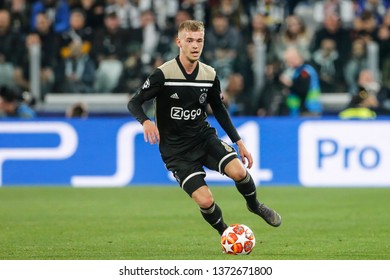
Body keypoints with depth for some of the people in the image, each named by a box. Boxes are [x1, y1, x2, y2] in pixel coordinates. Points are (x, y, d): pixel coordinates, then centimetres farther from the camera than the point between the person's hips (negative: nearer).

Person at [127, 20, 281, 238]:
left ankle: (255, 205, 10)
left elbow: (219, 109, 14)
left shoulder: (210, 75, -1)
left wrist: (239, 142, 12)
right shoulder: (163, 74, -15)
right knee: (205, 201, -19)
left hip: (203, 136, 3)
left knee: (238, 171, -23)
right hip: (176, 149, -3)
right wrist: (146, 121, -33)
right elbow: (134, 103, -12)